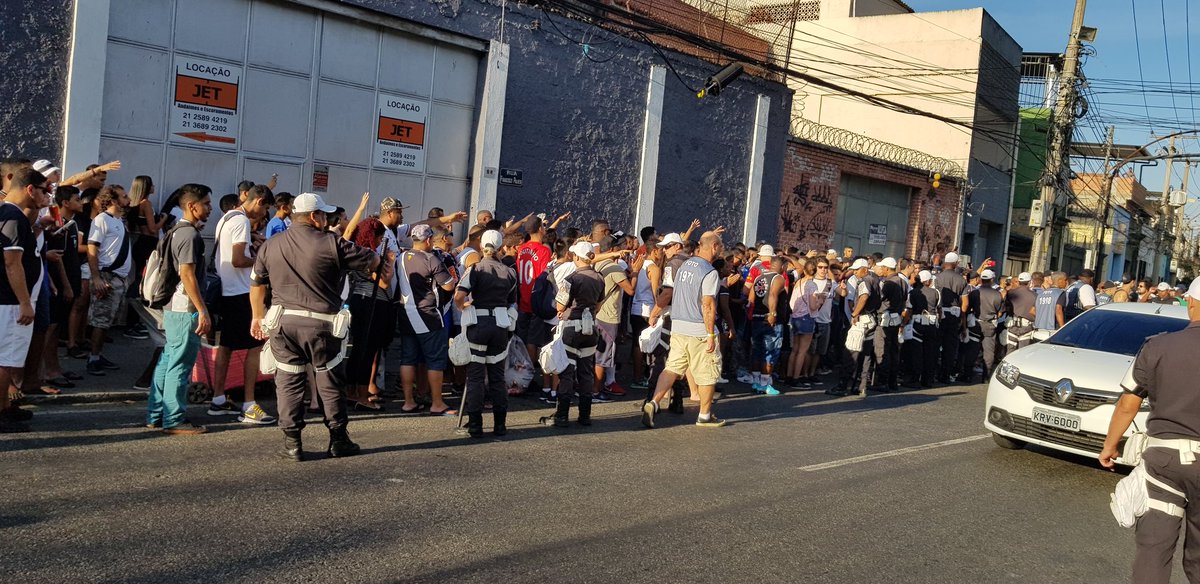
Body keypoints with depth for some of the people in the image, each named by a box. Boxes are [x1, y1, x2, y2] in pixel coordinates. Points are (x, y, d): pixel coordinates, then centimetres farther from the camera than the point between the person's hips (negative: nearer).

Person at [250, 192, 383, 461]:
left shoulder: (270, 245, 7)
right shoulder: (332, 243, -6)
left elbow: (257, 285, 13)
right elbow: (370, 260, 3)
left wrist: (257, 317, 25)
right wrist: (383, 263, 26)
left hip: (283, 322, 3)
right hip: (321, 323, -3)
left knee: (289, 382, 8)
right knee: (329, 382, 9)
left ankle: (292, 443, 9)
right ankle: (338, 440, 17)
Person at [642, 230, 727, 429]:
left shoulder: (685, 265, 9)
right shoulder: (710, 273, -15)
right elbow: (708, 305, -19)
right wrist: (711, 334, -15)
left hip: (678, 327, 7)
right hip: (699, 330, -7)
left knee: (672, 368, 9)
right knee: (707, 373, 7)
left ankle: (652, 403, -7)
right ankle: (705, 415, 17)